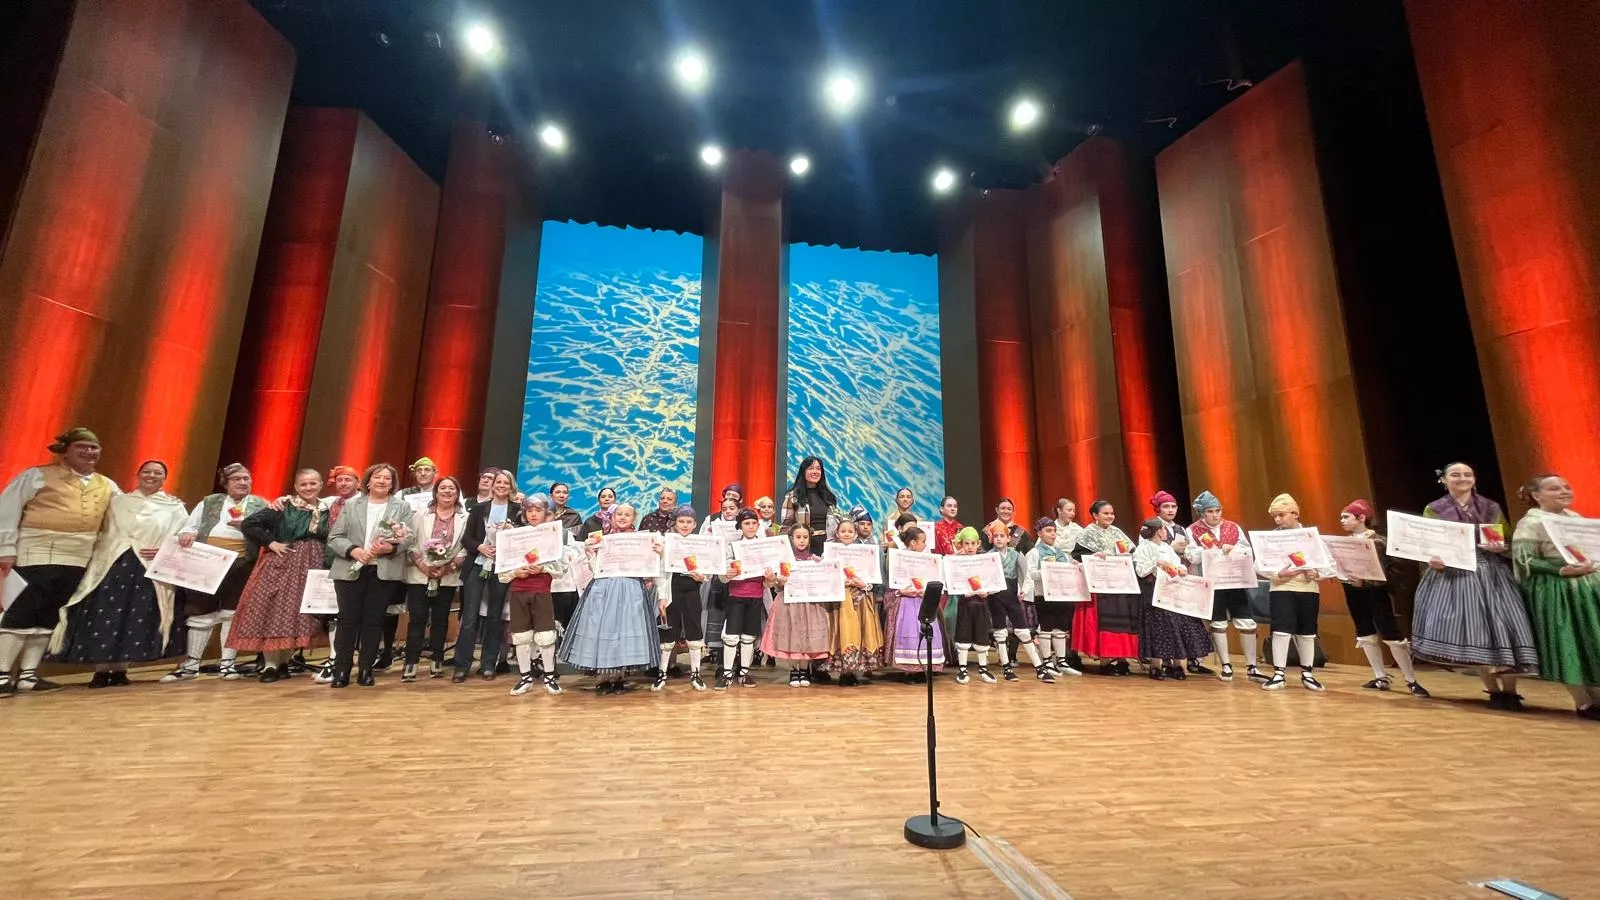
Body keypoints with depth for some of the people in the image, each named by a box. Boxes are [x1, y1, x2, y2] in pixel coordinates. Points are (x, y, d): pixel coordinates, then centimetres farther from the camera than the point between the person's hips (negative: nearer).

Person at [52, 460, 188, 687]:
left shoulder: (175, 507, 8)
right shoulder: (118, 502, 12)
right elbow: (102, 532, 9)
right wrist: (96, 562, -2)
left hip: (150, 571, -1)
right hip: (113, 566, 1)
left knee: (136, 619, -2)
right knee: (104, 617, -3)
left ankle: (120, 669, 8)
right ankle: (101, 670, 6)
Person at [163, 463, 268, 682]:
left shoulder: (260, 505, 7)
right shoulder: (209, 502, 14)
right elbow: (190, 525, 11)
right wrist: (186, 533, -11)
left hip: (240, 565, -2)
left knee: (233, 613, 2)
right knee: (201, 612, 6)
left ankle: (228, 663, 11)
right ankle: (191, 664, 17)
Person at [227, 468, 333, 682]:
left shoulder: (326, 512, 6)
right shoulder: (283, 507, -5)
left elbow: (329, 544, 7)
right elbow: (248, 524, -8)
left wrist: (327, 569, -2)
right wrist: (270, 543, -11)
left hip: (310, 567, 3)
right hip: (281, 565, -3)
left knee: (297, 613, 7)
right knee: (274, 611, -2)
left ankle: (284, 662, 19)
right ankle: (270, 664, 7)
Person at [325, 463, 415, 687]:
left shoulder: (403, 507, 7)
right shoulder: (351, 505, 9)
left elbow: (410, 538, -2)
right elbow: (334, 537, 3)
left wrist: (391, 547, -21)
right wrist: (353, 550, -15)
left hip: (385, 572, -1)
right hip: (351, 571, 1)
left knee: (374, 620, 4)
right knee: (348, 620, 3)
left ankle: (366, 670, 13)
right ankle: (341, 670, 13)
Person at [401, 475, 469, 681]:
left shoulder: (464, 518, 4)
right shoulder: (422, 514, 6)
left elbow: (466, 547, -1)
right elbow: (411, 542, 0)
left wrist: (451, 566, -13)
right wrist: (422, 564, -12)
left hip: (448, 577, 1)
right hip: (420, 575, 0)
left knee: (440, 619, 8)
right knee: (417, 618, -3)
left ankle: (436, 661, 16)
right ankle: (411, 663, 2)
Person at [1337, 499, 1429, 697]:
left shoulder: (1378, 541, -12)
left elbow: (1394, 567, -17)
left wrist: (1366, 581, -24)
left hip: (1375, 593, -7)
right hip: (1352, 592, 7)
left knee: (1392, 636, -2)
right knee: (1365, 635, 11)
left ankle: (1411, 681, 10)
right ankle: (1381, 678, 20)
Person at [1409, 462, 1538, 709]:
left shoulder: (1492, 508, 10)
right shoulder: (1433, 510, 4)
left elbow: (1511, 542, 10)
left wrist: (1501, 548, -12)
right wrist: (1433, 561, -18)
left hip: (1491, 574, 2)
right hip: (1452, 575, -1)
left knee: (1499, 629, -6)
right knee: (1470, 631, -4)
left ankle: (1510, 691, 6)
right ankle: (1494, 690, 8)